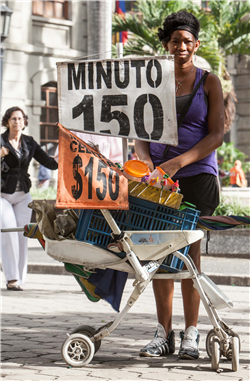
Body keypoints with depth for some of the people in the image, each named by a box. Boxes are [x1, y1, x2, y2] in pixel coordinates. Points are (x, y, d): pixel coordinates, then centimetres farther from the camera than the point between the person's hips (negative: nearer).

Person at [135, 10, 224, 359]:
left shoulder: (209, 83, 5)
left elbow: (216, 135, -3)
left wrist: (179, 161, -16)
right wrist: (145, 158, -11)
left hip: (197, 174, -2)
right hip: (159, 176, 3)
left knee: (190, 250, -7)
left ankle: (191, 334, -2)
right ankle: (164, 334, 3)